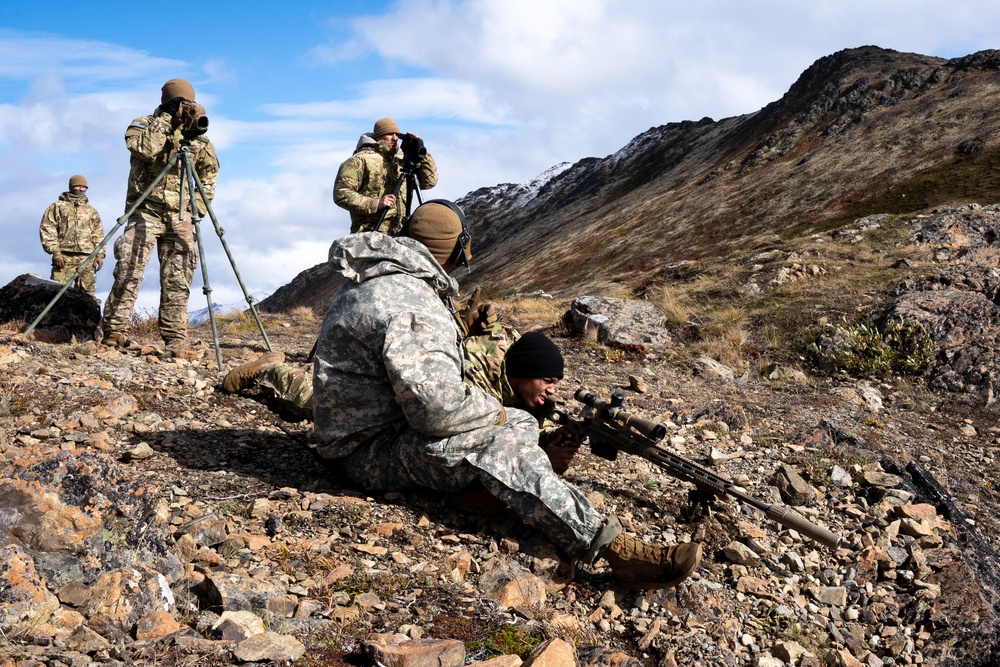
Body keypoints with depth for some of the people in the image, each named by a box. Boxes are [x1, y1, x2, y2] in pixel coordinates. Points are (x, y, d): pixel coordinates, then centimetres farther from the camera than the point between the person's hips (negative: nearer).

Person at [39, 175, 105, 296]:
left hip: (87, 258, 3)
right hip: (64, 258, -3)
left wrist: (100, 254, 6)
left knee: (87, 293, -1)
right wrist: (55, 251, -8)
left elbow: (98, 235, 19)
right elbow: (47, 230, 3)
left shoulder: (92, 211, 23)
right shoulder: (57, 207, 11)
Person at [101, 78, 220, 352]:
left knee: (177, 280, -2)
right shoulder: (143, 124, 3)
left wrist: (199, 206, 5)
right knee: (129, 270, -12)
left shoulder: (196, 137, 11)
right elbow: (144, 148, -20)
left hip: (180, 217, 3)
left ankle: (175, 339, -2)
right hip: (146, 211, -3)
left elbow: (209, 172, 17)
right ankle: (114, 331, -9)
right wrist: (166, 120, -14)